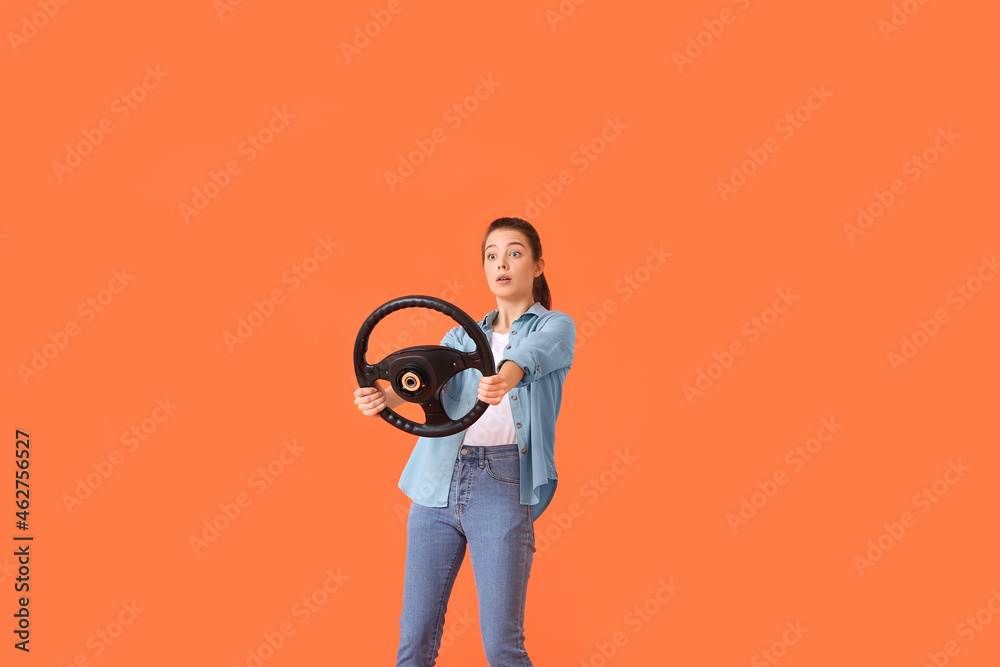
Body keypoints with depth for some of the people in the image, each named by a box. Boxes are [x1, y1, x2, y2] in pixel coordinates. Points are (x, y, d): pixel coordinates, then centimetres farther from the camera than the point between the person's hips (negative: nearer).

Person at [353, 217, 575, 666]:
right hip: (437, 480, 4)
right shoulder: (462, 336, 19)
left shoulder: (555, 327, 8)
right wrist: (383, 397, -24)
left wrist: (506, 377, -40)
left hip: (502, 482, -4)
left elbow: (531, 355, -17)